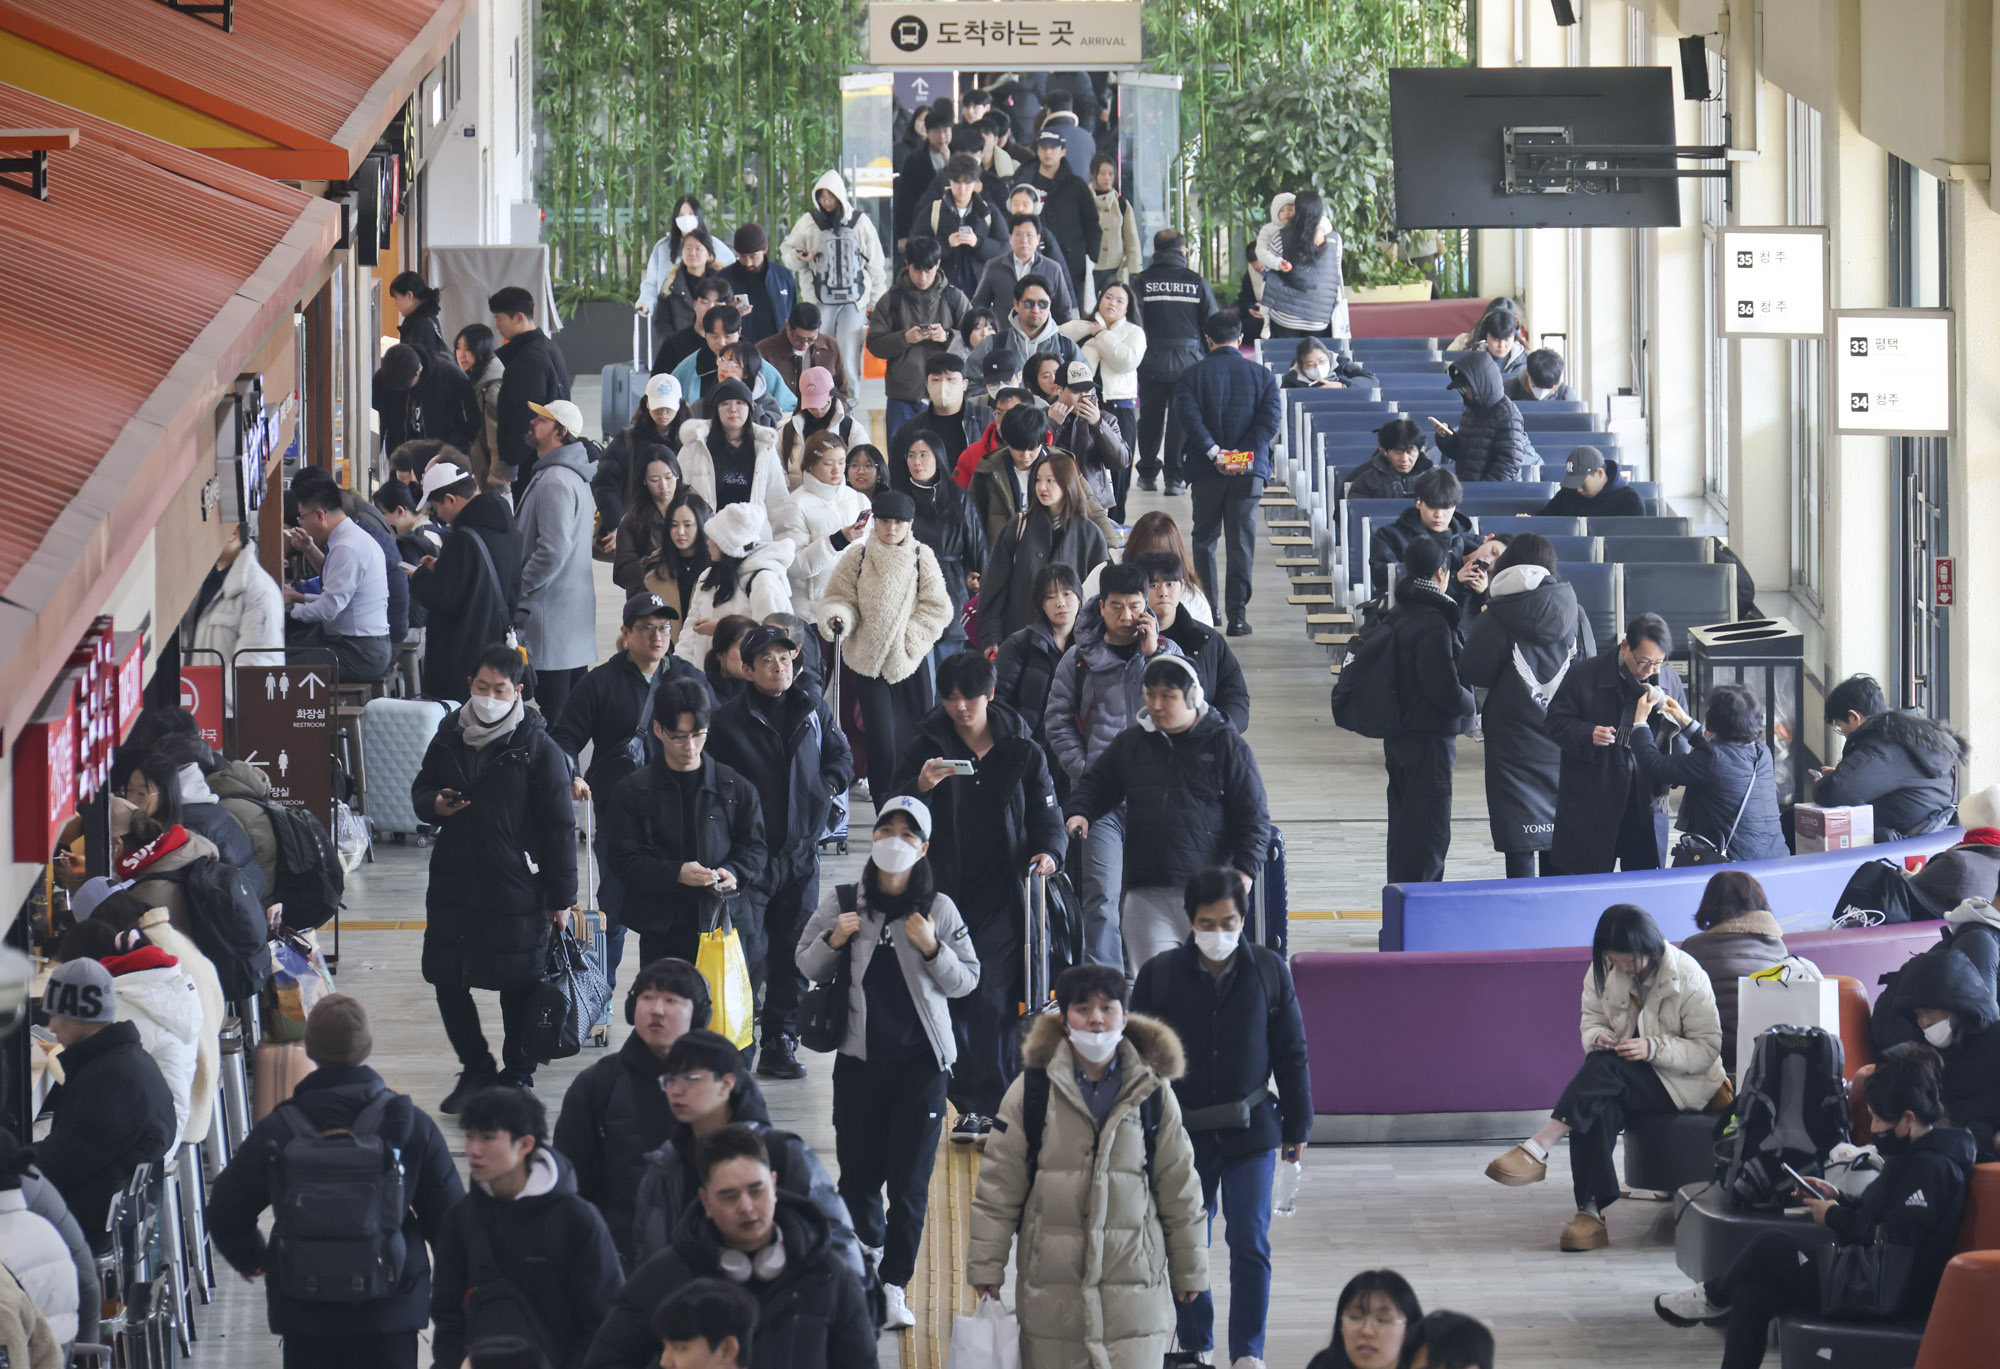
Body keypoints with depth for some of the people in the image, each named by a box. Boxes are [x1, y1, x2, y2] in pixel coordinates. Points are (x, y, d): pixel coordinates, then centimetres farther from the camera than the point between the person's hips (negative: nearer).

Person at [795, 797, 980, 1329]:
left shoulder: (939, 909, 1)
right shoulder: (842, 902, 3)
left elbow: (966, 981, 4)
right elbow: (807, 969, 10)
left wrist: (931, 949, -14)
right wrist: (834, 941, -10)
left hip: (921, 1060, -1)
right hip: (860, 1059, 1)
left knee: (909, 1180, -4)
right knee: (857, 1171, 5)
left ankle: (893, 1285, 3)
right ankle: (871, 1242, 36)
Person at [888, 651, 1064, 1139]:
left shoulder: (1022, 750, 5)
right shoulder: (927, 747, 4)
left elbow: (1047, 815, 10)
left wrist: (1047, 851, -11)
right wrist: (921, 786, -20)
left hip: (1002, 895, -1)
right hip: (944, 892, 1)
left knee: (995, 999, -9)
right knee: (952, 999, 0)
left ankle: (991, 1105, -2)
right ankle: (970, 1106, 8)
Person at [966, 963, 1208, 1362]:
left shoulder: (1153, 1093, 5)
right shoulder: (1031, 1091, 2)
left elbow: (1179, 1186, 12)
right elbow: (998, 1185, 5)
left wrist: (1188, 1268, 16)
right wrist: (985, 1265, 4)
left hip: (1134, 1278, 0)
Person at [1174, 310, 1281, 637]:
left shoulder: (1190, 376, 1)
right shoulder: (1262, 376, 4)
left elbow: (1188, 416, -14)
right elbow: (1270, 420, -8)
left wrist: (1212, 451, -16)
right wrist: (1244, 452, -14)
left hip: (1207, 471, 0)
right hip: (1249, 470, 0)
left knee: (1204, 538, 15)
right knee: (1242, 541, 1)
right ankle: (1237, 613, -6)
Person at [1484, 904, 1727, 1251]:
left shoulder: (1687, 976, -11)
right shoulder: (1602, 973, 3)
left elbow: (1708, 1048, -11)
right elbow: (1592, 1022, 13)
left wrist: (1653, 1048, -25)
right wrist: (1598, 1038, -12)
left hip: (1683, 1084, -4)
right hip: (1624, 1080, 4)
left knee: (1606, 1067, -33)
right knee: (1597, 1109, -34)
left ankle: (1537, 1150, -40)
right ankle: (1590, 1210, -39)